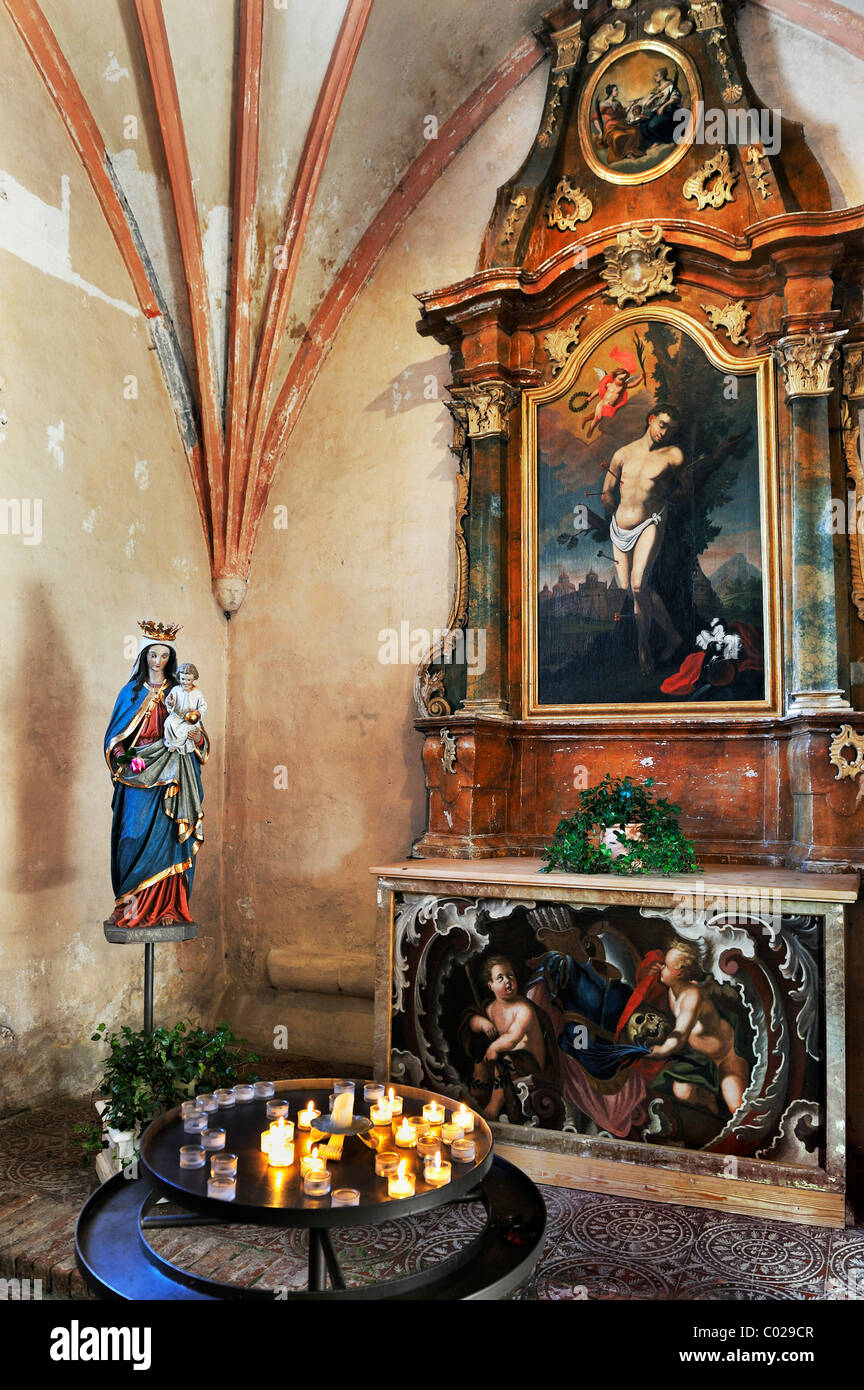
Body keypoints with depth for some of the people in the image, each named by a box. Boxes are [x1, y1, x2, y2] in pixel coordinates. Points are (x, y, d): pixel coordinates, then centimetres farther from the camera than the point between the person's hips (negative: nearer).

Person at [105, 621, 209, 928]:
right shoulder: (132, 692, 9)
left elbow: (194, 732, 10)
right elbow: (115, 736, 8)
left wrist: (198, 737, -13)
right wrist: (124, 758, -11)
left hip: (170, 779, 0)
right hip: (137, 776, 0)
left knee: (165, 836, -4)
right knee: (136, 835, -7)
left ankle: (166, 905, -1)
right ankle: (132, 906, -1)